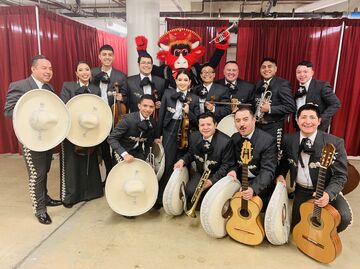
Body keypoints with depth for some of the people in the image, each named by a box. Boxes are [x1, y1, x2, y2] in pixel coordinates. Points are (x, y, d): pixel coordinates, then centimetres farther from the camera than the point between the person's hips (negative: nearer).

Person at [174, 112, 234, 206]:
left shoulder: (226, 141, -22)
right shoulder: (194, 136, -5)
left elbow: (226, 165, -17)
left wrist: (212, 180, -25)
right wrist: (182, 160, -10)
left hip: (217, 175, -3)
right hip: (201, 172, 4)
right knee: (190, 191, -20)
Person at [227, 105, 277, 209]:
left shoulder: (268, 140, -18)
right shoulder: (234, 138, 1)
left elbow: (268, 171, -23)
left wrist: (253, 188, -39)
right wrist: (233, 170, -11)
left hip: (260, 184, -4)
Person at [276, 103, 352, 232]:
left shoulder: (335, 143, -18)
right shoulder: (289, 140, -8)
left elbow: (340, 175, -15)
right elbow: (285, 161, 12)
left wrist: (328, 194, -32)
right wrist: (281, 175, -6)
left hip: (326, 190, -2)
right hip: (302, 190, 3)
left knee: (344, 217, -26)